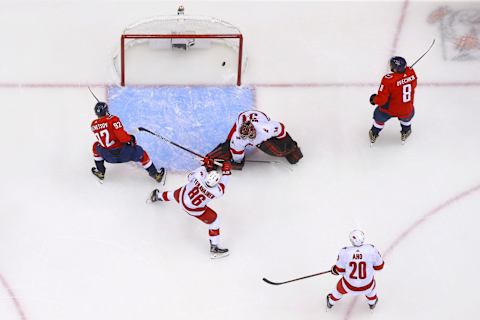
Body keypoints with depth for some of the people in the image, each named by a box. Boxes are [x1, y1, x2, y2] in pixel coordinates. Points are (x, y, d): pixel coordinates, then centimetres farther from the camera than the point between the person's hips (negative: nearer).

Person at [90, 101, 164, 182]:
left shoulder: (93, 125, 0)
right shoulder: (113, 119, -16)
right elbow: (121, 135, -23)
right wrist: (130, 139, -3)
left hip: (108, 156, 3)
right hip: (123, 154, -3)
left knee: (96, 146, 33)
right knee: (140, 153, 23)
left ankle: (100, 172, 37)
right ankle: (155, 174, 28)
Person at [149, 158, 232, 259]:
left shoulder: (199, 175, -34)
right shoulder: (217, 192, -36)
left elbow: (190, 176, -7)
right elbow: (221, 186, -8)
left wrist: (205, 166, -5)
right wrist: (226, 173, -6)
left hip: (182, 196, 4)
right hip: (194, 210, -4)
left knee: (173, 195, 38)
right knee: (214, 220, 12)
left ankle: (158, 196, 72)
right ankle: (214, 248, 17)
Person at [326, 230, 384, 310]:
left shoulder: (344, 252, -24)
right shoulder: (371, 250, -24)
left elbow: (340, 270, -9)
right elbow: (379, 266, -8)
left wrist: (334, 269, 14)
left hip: (349, 286, 0)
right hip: (367, 287, 0)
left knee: (341, 286, 35)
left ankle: (331, 301, 61)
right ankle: (372, 302, 59)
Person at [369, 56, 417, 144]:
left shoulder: (388, 80, -32)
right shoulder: (411, 73, -18)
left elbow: (381, 100, -25)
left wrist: (374, 99, -4)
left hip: (389, 110, -3)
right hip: (406, 112, 3)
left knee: (379, 115, 30)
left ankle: (374, 134, 48)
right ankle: (405, 132, 53)